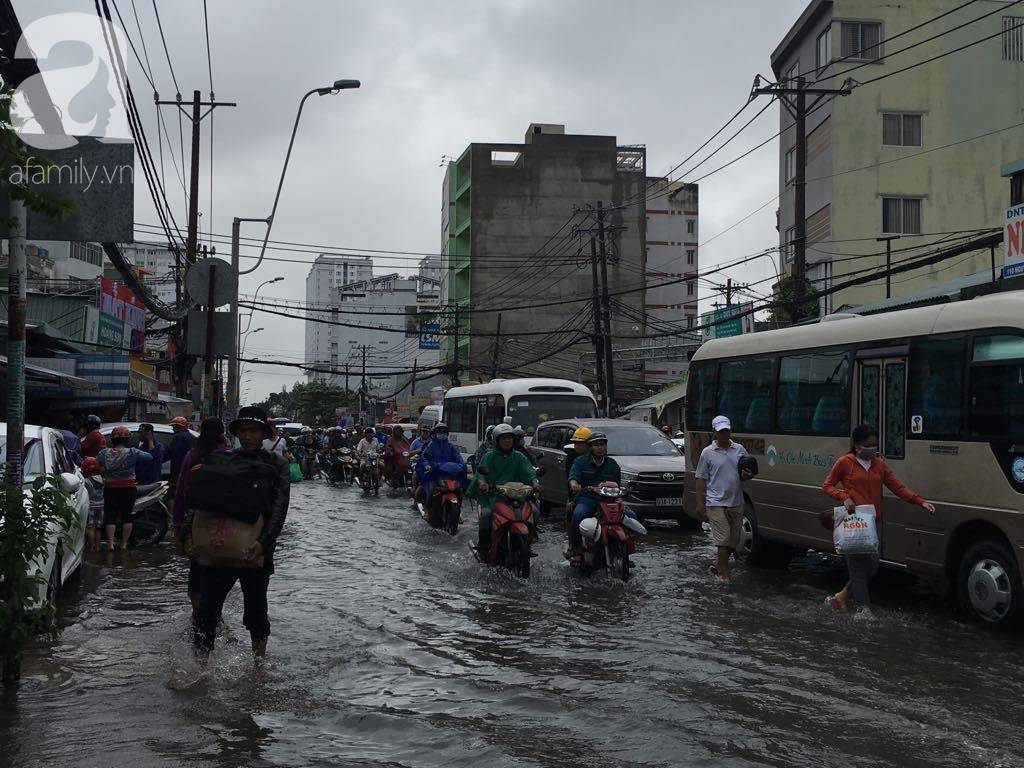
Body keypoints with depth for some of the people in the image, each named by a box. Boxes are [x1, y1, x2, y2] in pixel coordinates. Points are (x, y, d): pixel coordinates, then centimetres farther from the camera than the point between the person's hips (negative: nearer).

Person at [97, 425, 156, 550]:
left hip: (110, 488, 1)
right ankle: (124, 544, 10)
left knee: (110, 516, 7)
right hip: (128, 488, -1)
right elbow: (149, 457, -4)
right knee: (127, 516, 9)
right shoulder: (132, 453, -10)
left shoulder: (104, 453, -6)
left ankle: (110, 543, -2)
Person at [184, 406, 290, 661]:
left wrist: (264, 542, -21)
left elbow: (279, 507, -8)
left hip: (256, 550, -1)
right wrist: (190, 532, -11)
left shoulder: (276, 465, 3)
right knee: (207, 608, -5)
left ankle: (259, 663, 26)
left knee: (256, 609, 10)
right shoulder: (221, 461, 8)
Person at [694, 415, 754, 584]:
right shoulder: (707, 453, -1)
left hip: (736, 503, 4)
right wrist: (700, 504, -6)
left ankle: (718, 565, 27)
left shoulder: (740, 450, 9)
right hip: (716, 504, -4)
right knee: (723, 539, -8)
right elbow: (701, 479, -1)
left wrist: (747, 475, -9)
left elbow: (749, 472, 17)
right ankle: (724, 573, 0)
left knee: (733, 540, 9)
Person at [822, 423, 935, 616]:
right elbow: (827, 486, 3)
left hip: (874, 523, 6)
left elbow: (898, 487, 9)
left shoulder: (880, 464, 12)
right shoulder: (845, 463, -2)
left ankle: (843, 596, 23)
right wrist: (844, 497, -15)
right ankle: (865, 609, -1)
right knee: (859, 567, -5)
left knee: (872, 566, 6)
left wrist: (921, 502, -2)